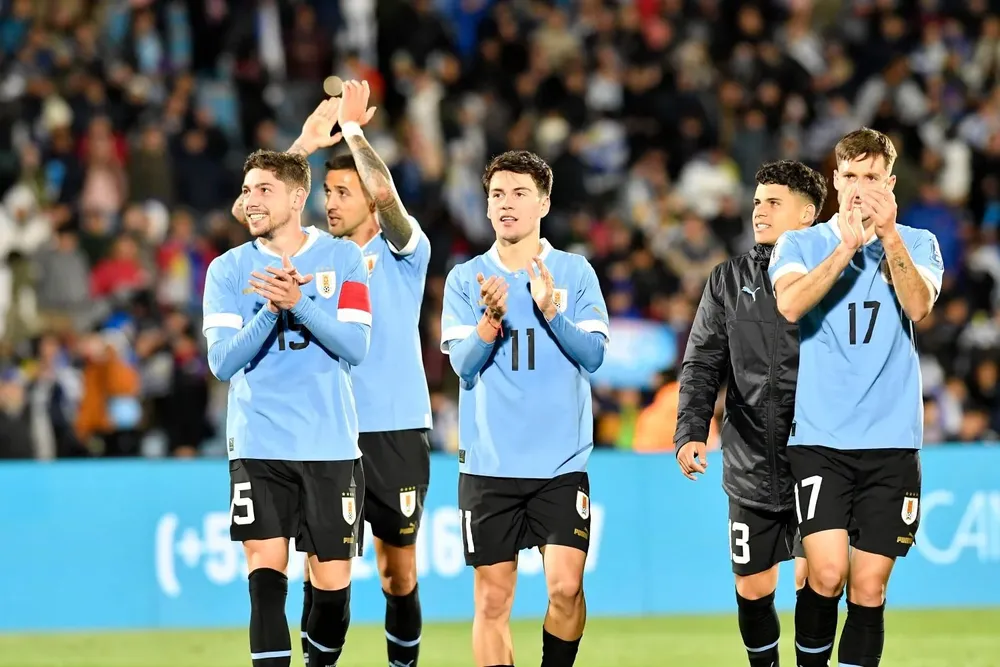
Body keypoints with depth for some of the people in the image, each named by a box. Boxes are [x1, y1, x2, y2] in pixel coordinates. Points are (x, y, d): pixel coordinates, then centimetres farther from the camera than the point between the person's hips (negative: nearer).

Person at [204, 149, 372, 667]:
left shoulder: (343, 258, 3)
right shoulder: (228, 269, 4)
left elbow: (355, 347, -6)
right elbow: (222, 361, -4)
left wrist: (300, 304, -20)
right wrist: (271, 310, -18)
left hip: (330, 445, 0)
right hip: (258, 447, 0)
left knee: (333, 584, 3)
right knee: (266, 575, -13)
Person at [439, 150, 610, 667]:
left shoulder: (575, 272, 3)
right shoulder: (465, 279, 5)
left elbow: (593, 355, -5)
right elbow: (464, 365, -4)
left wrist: (551, 311, -20)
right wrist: (491, 321, -21)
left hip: (562, 463, -1)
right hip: (488, 464, 1)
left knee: (565, 586, -12)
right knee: (492, 600, -1)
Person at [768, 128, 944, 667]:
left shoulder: (918, 244, 9)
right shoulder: (801, 244, 7)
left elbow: (919, 306, -11)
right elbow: (788, 305, -14)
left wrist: (889, 236, -21)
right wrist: (847, 244, -17)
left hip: (891, 441, 1)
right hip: (818, 439, -1)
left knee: (869, 588, 0)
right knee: (827, 573, -17)